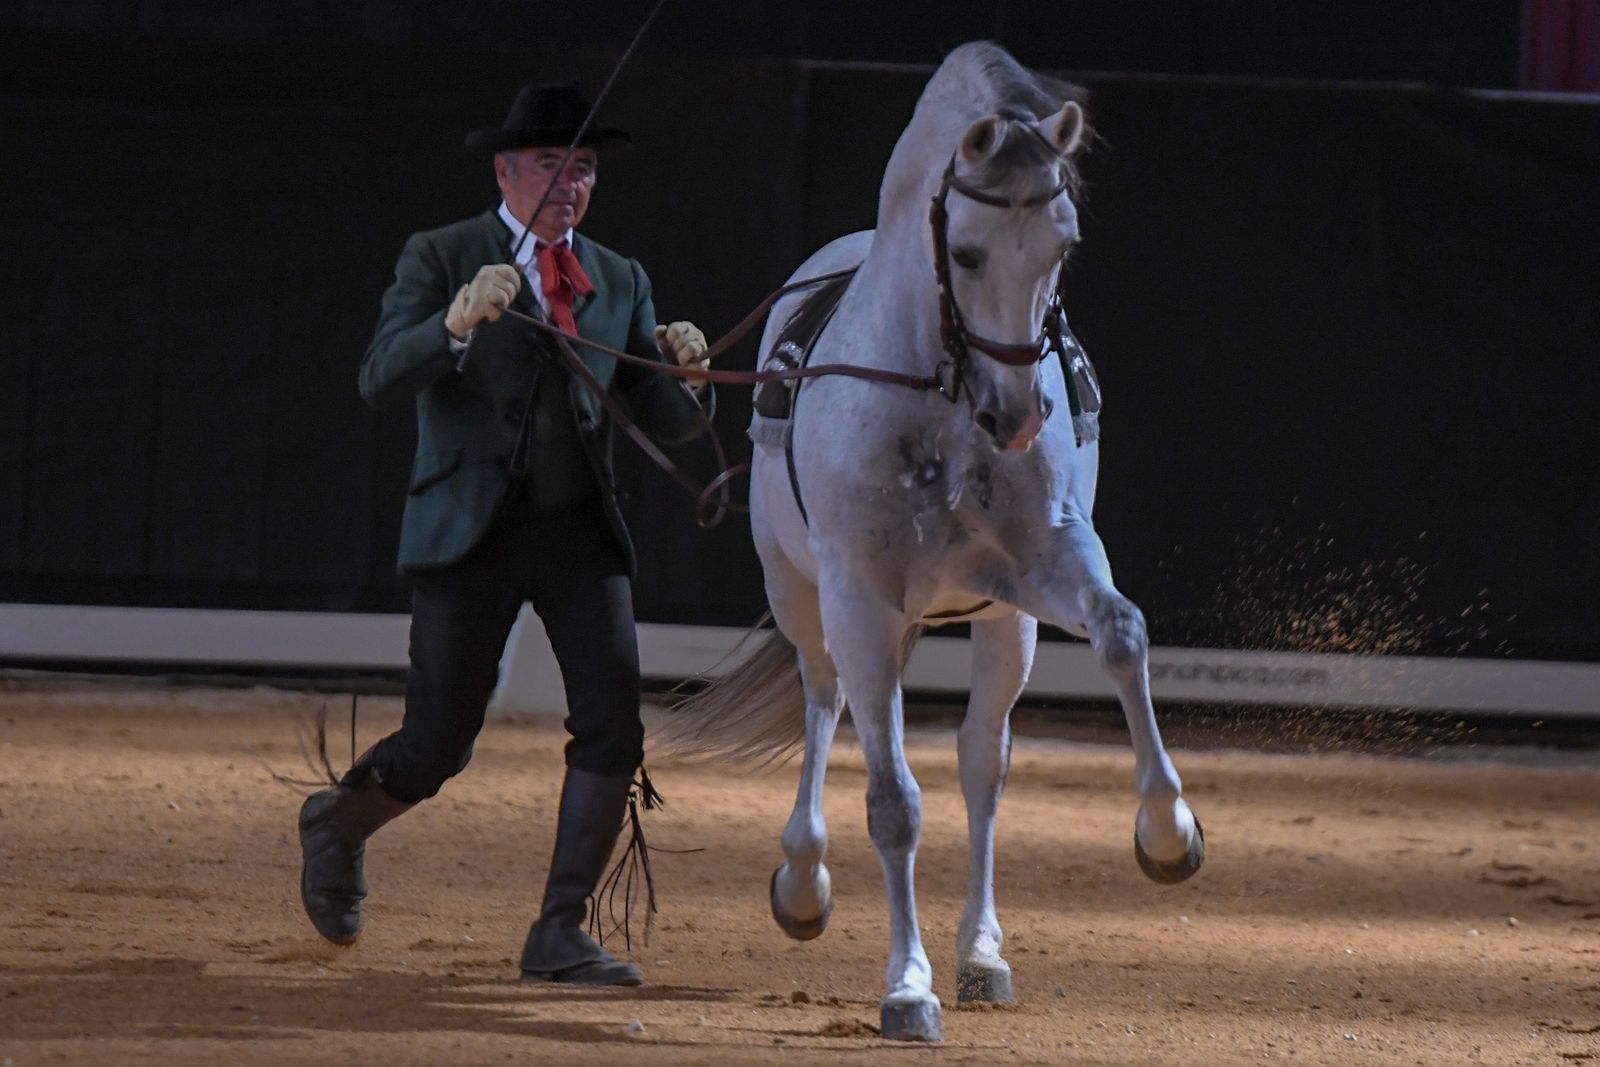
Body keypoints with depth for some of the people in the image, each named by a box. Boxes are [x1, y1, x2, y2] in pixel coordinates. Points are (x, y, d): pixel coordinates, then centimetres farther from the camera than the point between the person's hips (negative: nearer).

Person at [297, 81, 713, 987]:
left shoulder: (621, 282, 12)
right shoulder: (439, 260, -1)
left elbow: (665, 423, 8)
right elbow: (382, 382, -14)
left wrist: (683, 371, -15)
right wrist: (457, 324, -32)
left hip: (581, 533, 4)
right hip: (469, 532, -4)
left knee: (615, 725, -12)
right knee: (438, 751, -2)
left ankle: (561, 932, -4)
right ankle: (339, 825, 32)